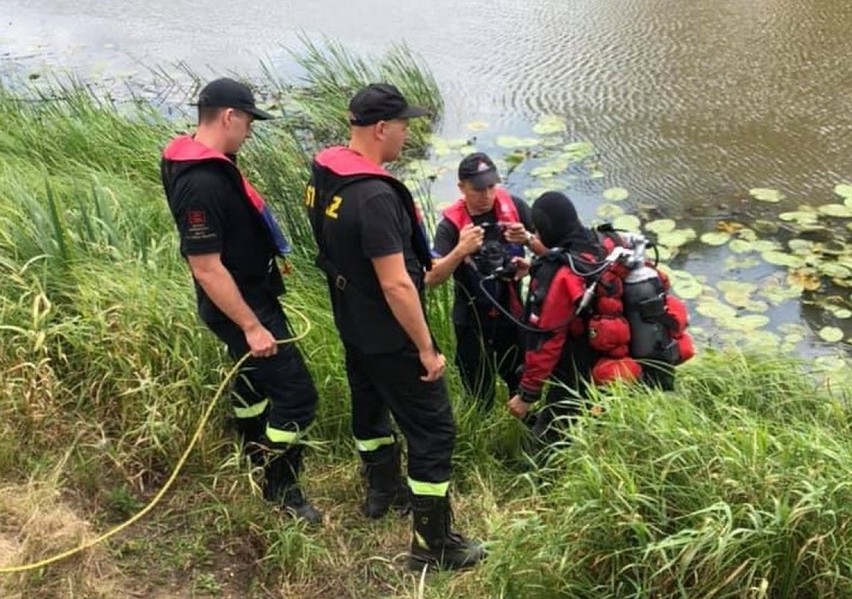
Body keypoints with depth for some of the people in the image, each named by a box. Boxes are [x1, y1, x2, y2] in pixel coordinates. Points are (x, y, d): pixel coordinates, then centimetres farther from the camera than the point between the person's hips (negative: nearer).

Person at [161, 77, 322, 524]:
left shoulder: (210, 163, 3)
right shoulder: (201, 184, -28)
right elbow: (206, 268, -29)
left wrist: (267, 256, 26)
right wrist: (251, 327, -26)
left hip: (251, 295, 11)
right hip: (241, 305, -11)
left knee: (255, 378, 25)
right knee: (296, 393, -5)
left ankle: (257, 460, 44)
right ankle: (282, 490, 10)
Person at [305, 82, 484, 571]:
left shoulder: (324, 173, -3)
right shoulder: (374, 196, -31)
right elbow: (396, 284, -30)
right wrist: (426, 348, -21)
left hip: (352, 324, 10)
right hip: (390, 336, -9)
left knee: (370, 402, 27)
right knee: (433, 431, 2)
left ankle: (384, 490, 50)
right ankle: (434, 545, 12)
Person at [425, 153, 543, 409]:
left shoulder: (514, 207, -9)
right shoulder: (451, 225, -15)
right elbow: (432, 278, -21)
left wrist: (528, 238, -24)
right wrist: (460, 250, -37)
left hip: (512, 314, 2)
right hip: (472, 321, -2)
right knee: (479, 396, 12)